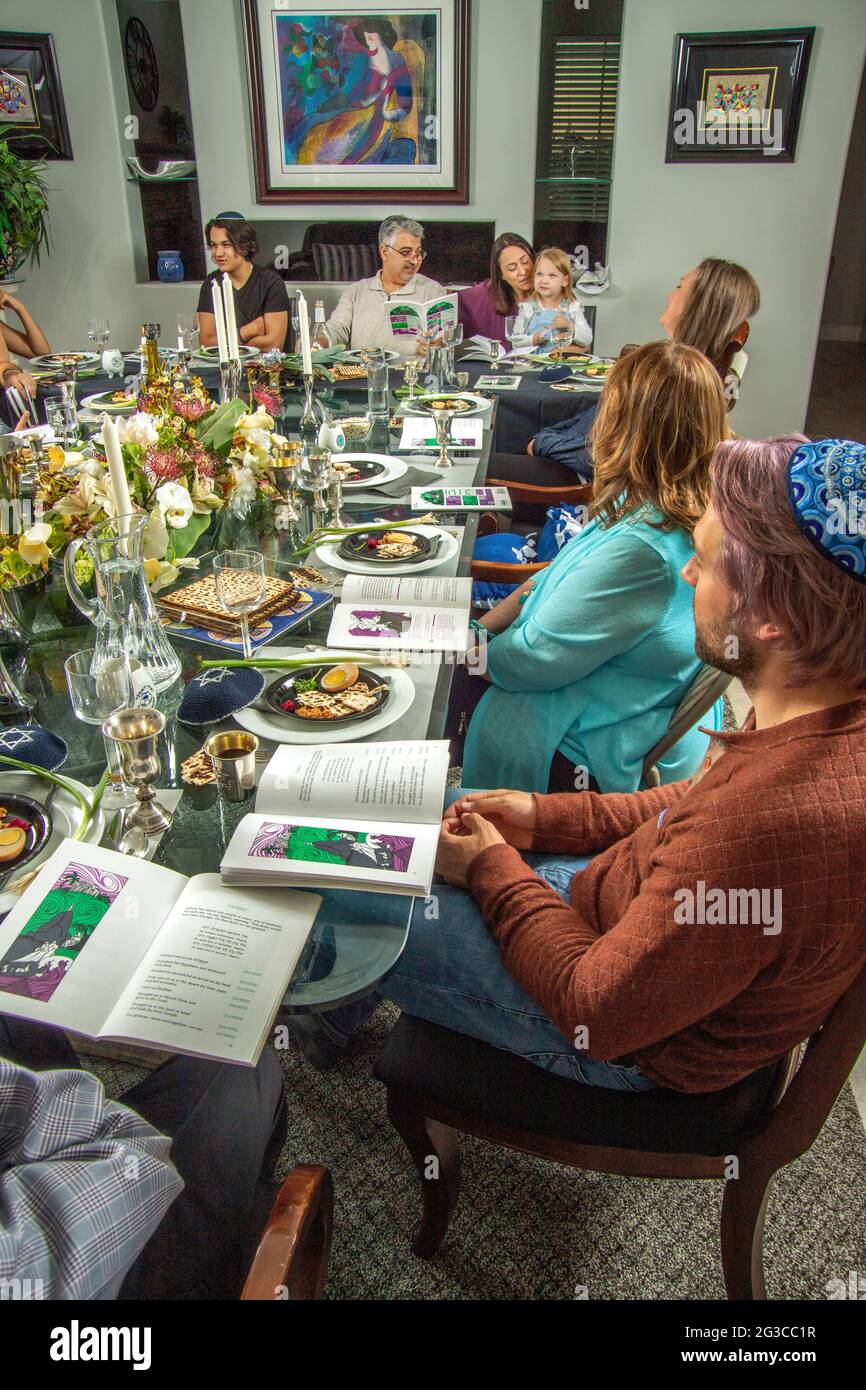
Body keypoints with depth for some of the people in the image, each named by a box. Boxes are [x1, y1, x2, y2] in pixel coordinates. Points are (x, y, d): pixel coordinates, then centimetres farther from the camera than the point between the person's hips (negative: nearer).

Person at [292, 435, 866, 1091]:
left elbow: (598, 1012, -28)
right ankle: (349, 1005, 39)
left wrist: (493, 869, -14)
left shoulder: (776, 823, -42)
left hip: (632, 1042, -7)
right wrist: (547, 815, -1)